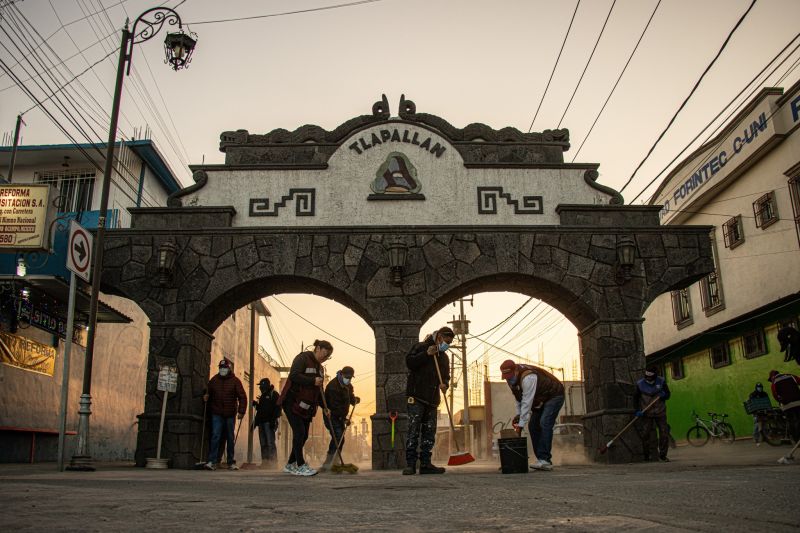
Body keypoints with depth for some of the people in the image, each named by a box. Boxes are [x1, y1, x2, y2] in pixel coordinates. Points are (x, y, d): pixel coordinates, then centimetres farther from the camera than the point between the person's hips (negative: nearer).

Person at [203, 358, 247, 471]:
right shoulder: (214, 380, 6)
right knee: (215, 436, -11)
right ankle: (212, 461, -11)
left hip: (230, 414, 0)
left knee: (230, 438, 9)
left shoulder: (235, 381, -2)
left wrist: (241, 411, -13)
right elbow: (208, 393, 20)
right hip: (217, 414, 0)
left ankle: (231, 462, 18)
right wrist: (206, 397, -4)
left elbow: (242, 397, -4)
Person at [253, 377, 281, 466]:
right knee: (263, 443, 6)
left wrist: (274, 419, -19)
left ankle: (273, 461, -13)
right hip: (261, 422, 8)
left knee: (270, 443, -13)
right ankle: (264, 461, 8)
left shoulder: (273, 394, -2)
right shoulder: (262, 396, 23)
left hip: (269, 422, -8)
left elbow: (277, 408, -12)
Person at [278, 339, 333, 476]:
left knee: (304, 435, 7)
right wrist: (313, 381, -25)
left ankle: (290, 465, 18)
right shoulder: (303, 358, -9)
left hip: (306, 406, 9)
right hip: (292, 402, -9)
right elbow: (294, 375, -24)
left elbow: (319, 390, 22)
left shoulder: (319, 367, 18)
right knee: (299, 432, -14)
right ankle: (300, 466, -9)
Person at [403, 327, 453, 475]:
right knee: (413, 430, -10)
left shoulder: (444, 357, 19)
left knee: (429, 432, 7)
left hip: (432, 400, 7)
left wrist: (445, 384, 1)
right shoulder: (421, 347, -1)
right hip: (416, 397, -7)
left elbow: (446, 376, 23)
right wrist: (426, 354, -17)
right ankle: (410, 464, -8)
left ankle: (425, 463, 12)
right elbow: (409, 361, -11)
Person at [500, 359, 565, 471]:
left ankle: (545, 460, -25)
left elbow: (527, 402, -35)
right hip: (541, 399, 9)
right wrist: (518, 414, -6)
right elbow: (519, 398, 5)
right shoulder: (513, 378, -6)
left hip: (554, 395, -9)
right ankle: (541, 459, 4)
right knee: (533, 426, 1)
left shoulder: (528, 378, -35)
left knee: (545, 424, -23)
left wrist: (521, 425, -34)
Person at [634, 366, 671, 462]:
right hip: (646, 413, -1)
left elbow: (668, 395, 1)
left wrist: (663, 395, -22)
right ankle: (646, 455, 10)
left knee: (664, 432, -2)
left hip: (660, 412, 1)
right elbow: (636, 398, -2)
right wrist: (637, 410, -13)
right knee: (646, 433, -5)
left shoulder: (661, 381, -8)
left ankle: (662, 455, 12)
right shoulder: (640, 384, -11)